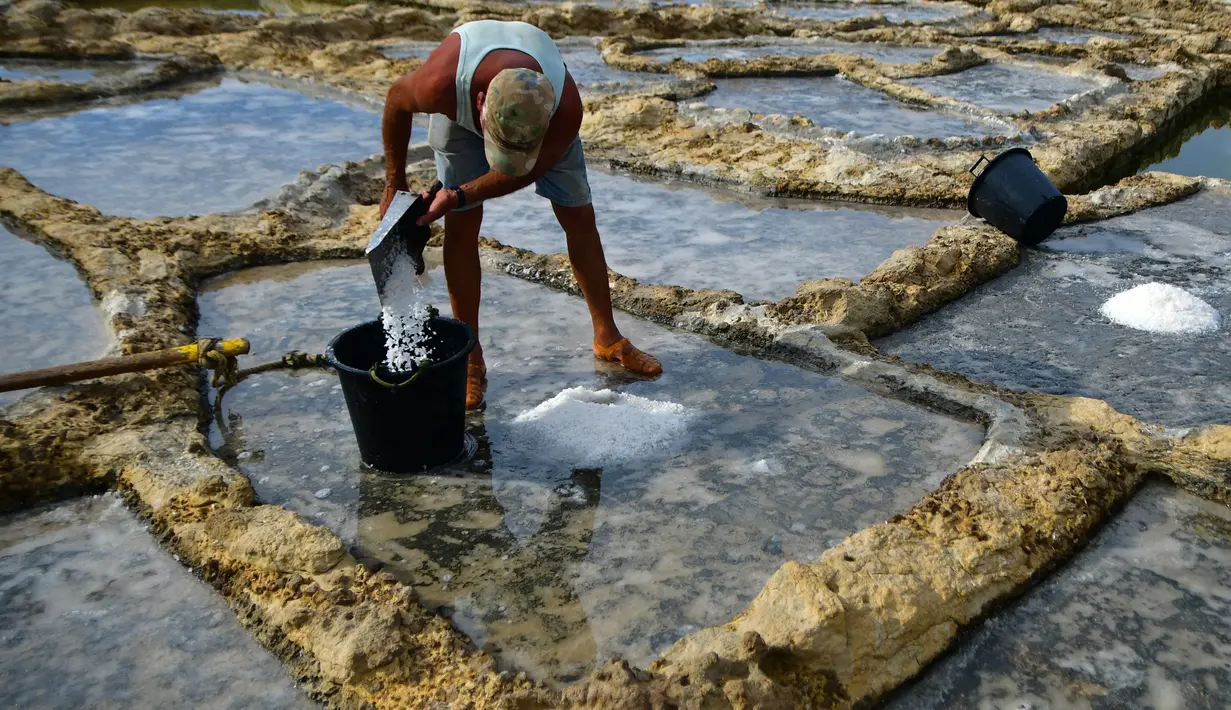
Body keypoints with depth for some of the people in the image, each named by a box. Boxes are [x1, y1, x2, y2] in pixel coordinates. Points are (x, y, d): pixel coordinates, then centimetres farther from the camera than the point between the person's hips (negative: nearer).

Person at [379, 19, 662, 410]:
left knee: (579, 217, -1)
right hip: (460, 110, 0)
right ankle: (470, 361, 2)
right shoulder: (439, 84, -44)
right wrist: (394, 184, -11)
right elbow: (396, 99, -19)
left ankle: (607, 337, 16)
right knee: (461, 225, -10)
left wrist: (458, 195, -31)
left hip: (541, 117, 1)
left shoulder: (565, 108, -42)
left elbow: (525, 172, -24)